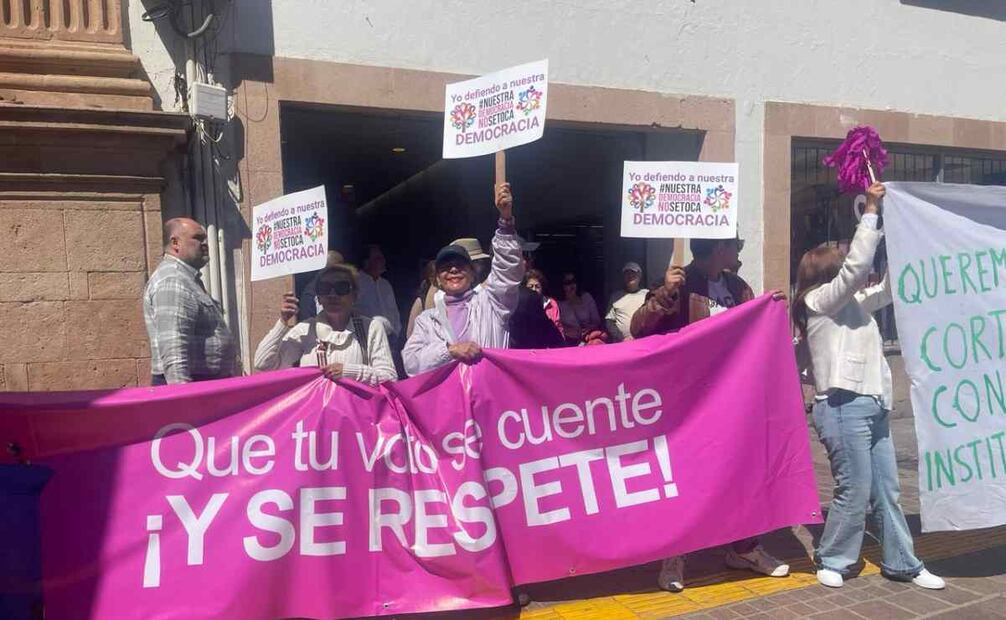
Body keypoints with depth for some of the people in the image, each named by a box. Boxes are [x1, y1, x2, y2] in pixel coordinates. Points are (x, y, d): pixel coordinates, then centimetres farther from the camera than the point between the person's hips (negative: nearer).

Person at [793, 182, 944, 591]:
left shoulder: (853, 303, 21)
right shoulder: (819, 300, -4)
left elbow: (888, 288, 23)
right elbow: (857, 266, -15)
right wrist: (870, 211, -9)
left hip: (872, 406, 9)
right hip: (843, 407, -9)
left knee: (887, 491, 13)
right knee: (855, 492, -4)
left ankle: (902, 564, 23)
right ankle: (831, 561, 12)